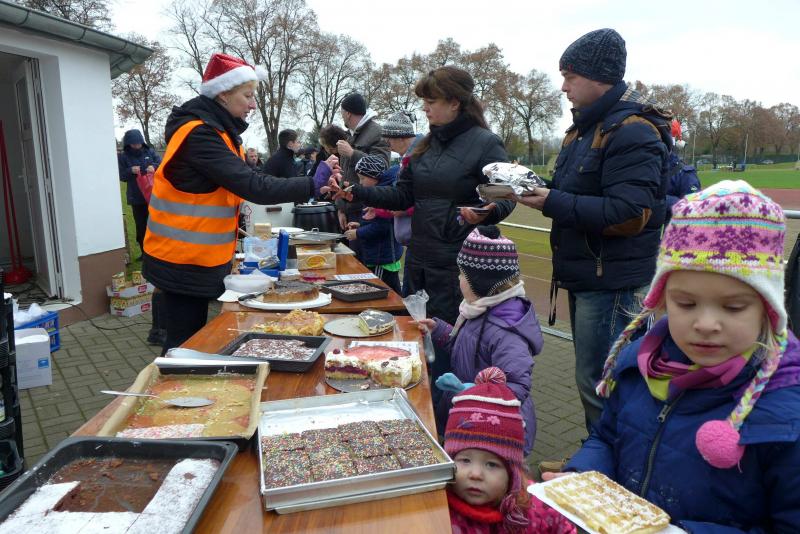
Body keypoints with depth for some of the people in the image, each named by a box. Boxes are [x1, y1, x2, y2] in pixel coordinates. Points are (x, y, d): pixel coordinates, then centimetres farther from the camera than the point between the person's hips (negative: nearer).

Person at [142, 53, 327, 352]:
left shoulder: (215, 130, 12)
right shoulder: (199, 134, -20)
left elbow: (241, 181, 10)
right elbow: (253, 187, -27)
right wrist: (311, 186, -25)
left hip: (200, 259, 10)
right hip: (184, 263, -10)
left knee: (194, 339, 16)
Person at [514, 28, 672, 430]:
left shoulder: (632, 131, -17)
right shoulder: (587, 126, 15)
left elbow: (628, 214, -26)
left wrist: (551, 203, -23)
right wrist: (537, 189, 1)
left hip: (612, 284, -10)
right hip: (585, 276, 10)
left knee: (597, 385, -4)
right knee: (592, 377, 20)